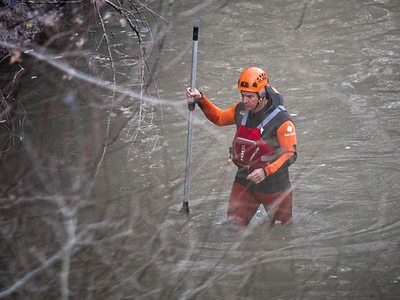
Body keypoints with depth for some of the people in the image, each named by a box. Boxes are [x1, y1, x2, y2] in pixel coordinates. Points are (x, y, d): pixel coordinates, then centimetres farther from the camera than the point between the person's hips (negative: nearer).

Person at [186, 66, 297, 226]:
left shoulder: (281, 120, -22)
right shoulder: (241, 110, -3)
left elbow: (290, 155, -23)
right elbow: (219, 118, 18)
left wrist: (266, 171, -35)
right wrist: (201, 100, 4)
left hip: (274, 186, -4)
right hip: (244, 182, 4)